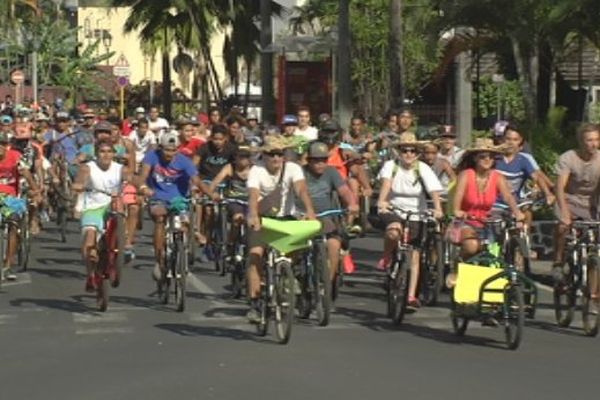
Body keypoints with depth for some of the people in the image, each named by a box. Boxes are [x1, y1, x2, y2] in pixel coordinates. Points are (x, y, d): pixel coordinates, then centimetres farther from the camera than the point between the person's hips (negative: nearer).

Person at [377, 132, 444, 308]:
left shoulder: (422, 168, -8)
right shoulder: (391, 166, -8)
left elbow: (434, 191, -19)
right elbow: (386, 183, -26)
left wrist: (437, 209, -38)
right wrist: (381, 202, -45)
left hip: (416, 214, 1)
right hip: (394, 210, -1)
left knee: (415, 255, -4)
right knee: (394, 231, -36)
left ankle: (412, 295, 1)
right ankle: (386, 258, -5)